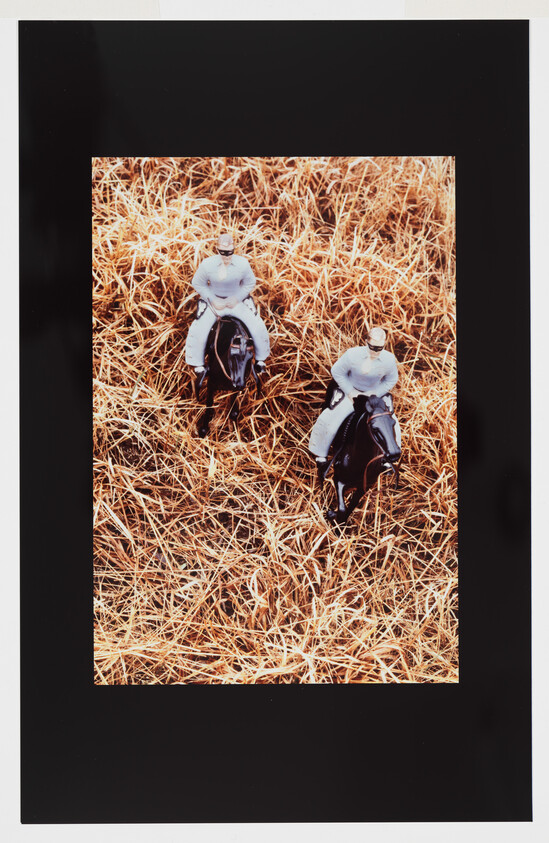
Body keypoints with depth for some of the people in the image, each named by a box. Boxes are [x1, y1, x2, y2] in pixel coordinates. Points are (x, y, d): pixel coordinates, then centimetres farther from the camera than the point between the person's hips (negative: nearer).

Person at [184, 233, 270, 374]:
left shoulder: (242, 263, -14)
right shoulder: (207, 264, -18)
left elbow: (250, 283, 2)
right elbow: (198, 284, -4)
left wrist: (237, 298, -11)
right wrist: (213, 300, -12)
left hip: (236, 301, 1)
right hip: (214, 301, -1)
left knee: (257, 326, -9)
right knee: (199, 330, -17)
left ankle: (260, 358, 16)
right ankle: (198, 363, 6)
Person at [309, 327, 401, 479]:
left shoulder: (389, 359, -20)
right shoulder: (353, 355, -26)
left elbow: (391, 380, -1)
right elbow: (337, 372, -10)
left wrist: (374, 394, -12)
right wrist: (350, 392, -13)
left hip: (375, 394, 2)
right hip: (352, 391, -2)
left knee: (391, 425, -7)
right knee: (329, 421, -16)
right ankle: (321, 457, 6)